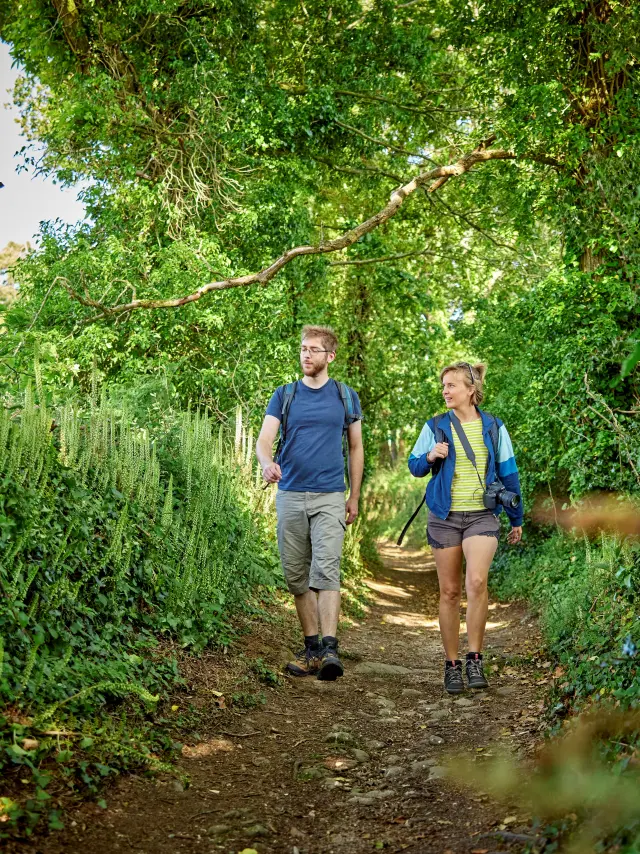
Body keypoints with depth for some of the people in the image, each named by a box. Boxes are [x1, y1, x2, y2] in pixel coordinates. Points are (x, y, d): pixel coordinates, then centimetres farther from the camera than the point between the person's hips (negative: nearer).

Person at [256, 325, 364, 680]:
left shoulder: (346, 396, 7)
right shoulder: (284, 395, 8)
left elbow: (356, 448, 13)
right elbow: (264, 440, -3)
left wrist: (354, 498, 10)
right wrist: (267, 462, -26)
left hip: (329, 497, -2)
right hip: (290, 495, 2)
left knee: (326, 572, -14)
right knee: (296, 576, 6)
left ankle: (329, 650, -18)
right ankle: (311, 648, 16)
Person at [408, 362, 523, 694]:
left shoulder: (493, 428, 4)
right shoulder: (435, 426, 3)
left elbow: (508, 474, 11)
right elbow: (414, 466, 9)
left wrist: (516, 519, 14)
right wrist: (430, 457, -14)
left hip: (481, 515, -1)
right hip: (444, 517, 1)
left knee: (477, 581, -21)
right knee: (449, 591, 4)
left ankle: (474, 659, -7)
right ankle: (451, 664, 16)